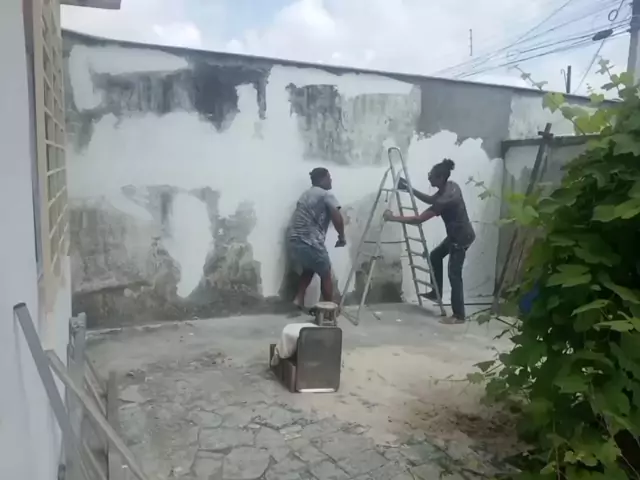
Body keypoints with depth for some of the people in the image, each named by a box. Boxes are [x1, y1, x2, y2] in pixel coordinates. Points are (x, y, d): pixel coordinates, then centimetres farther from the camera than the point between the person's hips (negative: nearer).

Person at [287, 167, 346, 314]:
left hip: (293, 240, 8)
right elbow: (337, 217, -16)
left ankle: (299, 299, 17)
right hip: (309, 241, -8)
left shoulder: (306, 194, 22)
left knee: (309, 268, 29)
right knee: (325, 273, 11)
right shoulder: (326, 194, -3)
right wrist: (341, 237, -3)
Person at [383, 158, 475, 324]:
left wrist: (393, 218, -24)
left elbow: (418, 220, -30)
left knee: (454, 274, -4)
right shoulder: (450, 187, -2)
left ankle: (459, 315, 6)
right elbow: (431, 200, 15)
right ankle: (436, 292, 32)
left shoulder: (445, 199, -31)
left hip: (462, 238, -10)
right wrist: (410, 189, 4)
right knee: (435, 255, 20)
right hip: (456, 235, 10)